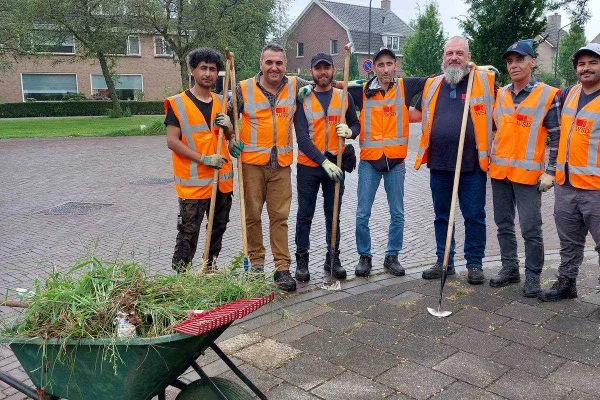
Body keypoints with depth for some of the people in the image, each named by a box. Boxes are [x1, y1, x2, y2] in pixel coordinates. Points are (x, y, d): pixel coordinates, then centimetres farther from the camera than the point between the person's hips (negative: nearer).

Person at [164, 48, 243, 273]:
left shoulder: (220, 102, 11)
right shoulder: (178, 104, -7)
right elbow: (172, 141, -11)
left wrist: (228, 127, -3)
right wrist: (203, 158, -19)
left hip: (222, 179, 6)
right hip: (193, 181, -6)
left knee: (219, 227, 17)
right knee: (188, 233, -2)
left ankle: (211, 267, 33)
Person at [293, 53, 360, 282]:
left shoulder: (344, 97, 5)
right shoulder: (302, 99, -4)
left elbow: (356, 125, 12)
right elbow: (302, 137, -11)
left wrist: (349, 132, -14)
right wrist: (323, 161, -21)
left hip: (335, 164, 2)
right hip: (308, 165, -2)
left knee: (333, 214, 10)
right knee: (305, 215, 6)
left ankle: (333, 258, 22)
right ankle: (302, 259, 17)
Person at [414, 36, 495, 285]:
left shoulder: (485, 82, 0)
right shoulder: (432, 85, 10)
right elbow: (420, 113, 27)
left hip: (472, 164, -3)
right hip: (438, 164, 4)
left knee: (474, 216, 5)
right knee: (441, 216, 13)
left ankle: (475, 264, 19)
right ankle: (444, 262, 26)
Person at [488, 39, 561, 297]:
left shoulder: (548, 95, -5)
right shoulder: (500, 94, 8)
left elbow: (556, 136, -4)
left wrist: (550, 172, -9)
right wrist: (489, 157, 12)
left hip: (528, 174, -5)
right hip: (499, 171, 5)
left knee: (531, 229, -1)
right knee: (504, 224, 13)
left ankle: (532, 276, 13)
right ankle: (509, 269, 26)